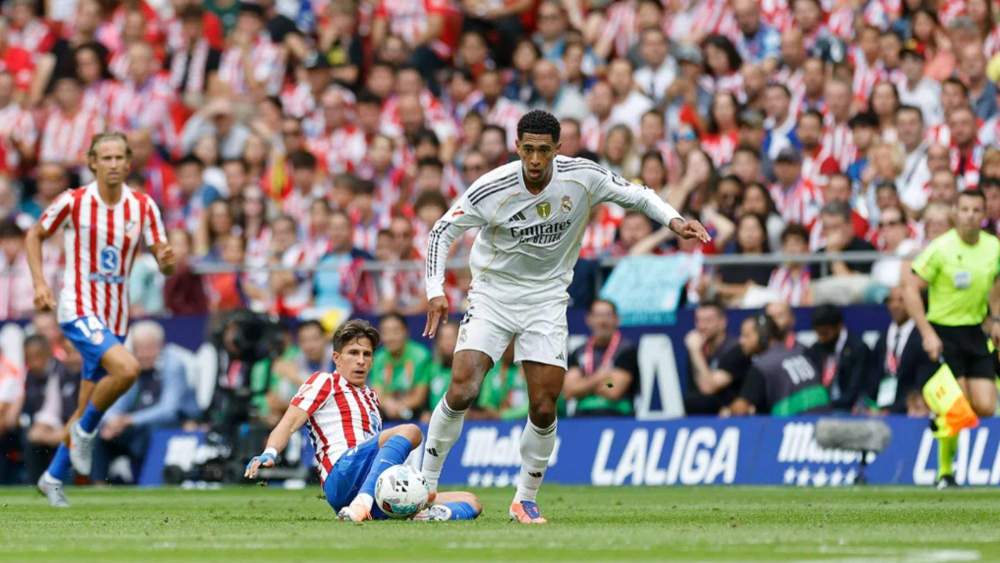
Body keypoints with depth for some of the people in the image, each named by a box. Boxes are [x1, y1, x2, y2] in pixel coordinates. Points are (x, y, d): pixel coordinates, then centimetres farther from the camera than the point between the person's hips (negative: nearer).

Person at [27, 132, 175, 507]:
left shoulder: (143, 207, 0)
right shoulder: (73, 202, -8)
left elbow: (164, 264, 0)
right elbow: (35, 236, 7)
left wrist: (167, 260, -24)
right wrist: (39, 283, -5)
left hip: (115, 317, 5)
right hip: (79, 310, -5)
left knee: (87, 408, 10)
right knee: (127, 368, -28)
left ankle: (53, 477, 26)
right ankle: (85, 432, -5)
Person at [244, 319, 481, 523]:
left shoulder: (371, 397, 33)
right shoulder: (325, 382, 12)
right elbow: (290, 423, 0)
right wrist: (269, 454, -20)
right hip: (341, 475, -7)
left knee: (471, 502, -5)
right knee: (409, 431, -31)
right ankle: (359, 507, -48)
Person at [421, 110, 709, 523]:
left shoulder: (582, 177, -14)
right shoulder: (491, 189, -18)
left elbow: (634, 194, 2)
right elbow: (442, 230, -7)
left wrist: (673, 220, -15)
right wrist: (435, 290, -16)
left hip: (546, 300, 2)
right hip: (493, 294, -2)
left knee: (544, 409, -6)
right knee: (461, 392, -17)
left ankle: (525, 500, 14)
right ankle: (426, 485, -1)